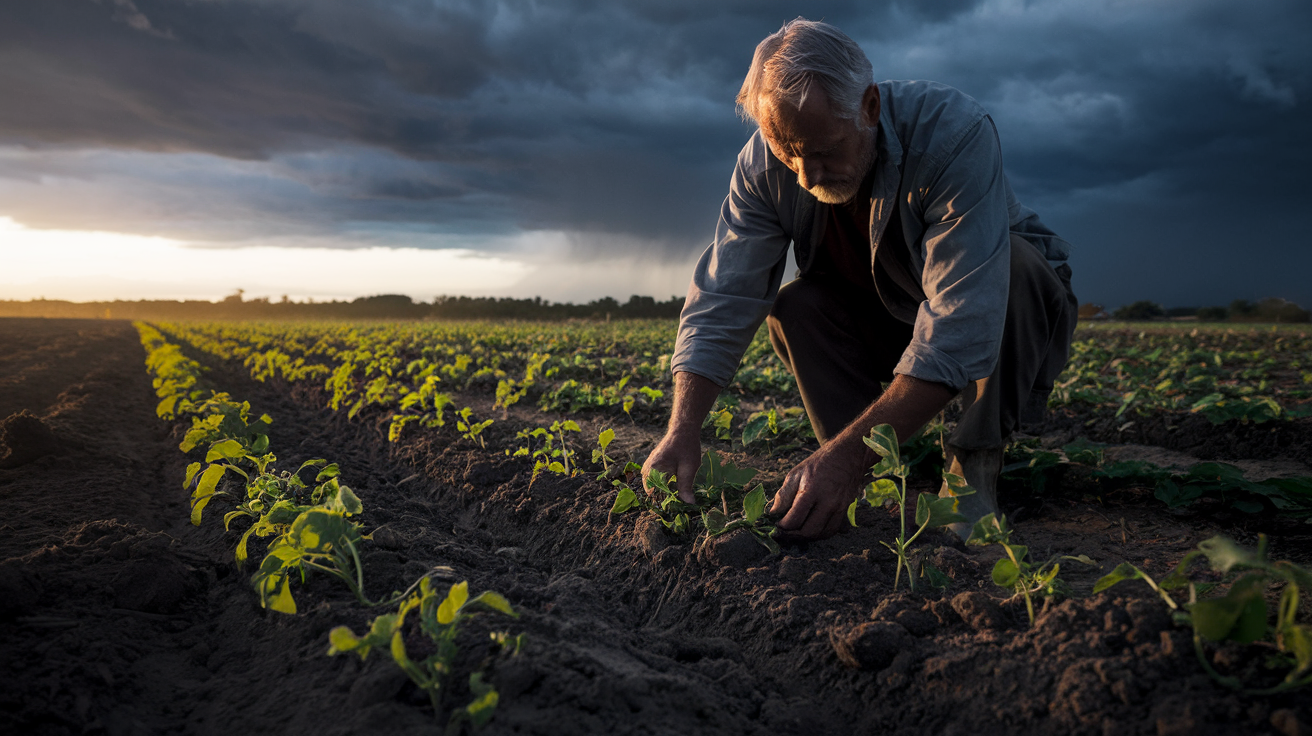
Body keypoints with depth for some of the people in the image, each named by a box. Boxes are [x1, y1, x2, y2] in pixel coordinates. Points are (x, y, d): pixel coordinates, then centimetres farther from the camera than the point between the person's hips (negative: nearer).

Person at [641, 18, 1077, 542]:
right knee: (794, 307, -24)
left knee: (1019, 264, -35)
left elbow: (961, 330, -43)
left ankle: (974, 466, -20)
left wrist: (846, 455, -50)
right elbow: (721, 301, -25)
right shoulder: (763, 164, -21)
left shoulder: (955, 136, -36)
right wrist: (683, 429, -40)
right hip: (886, 317, 3)